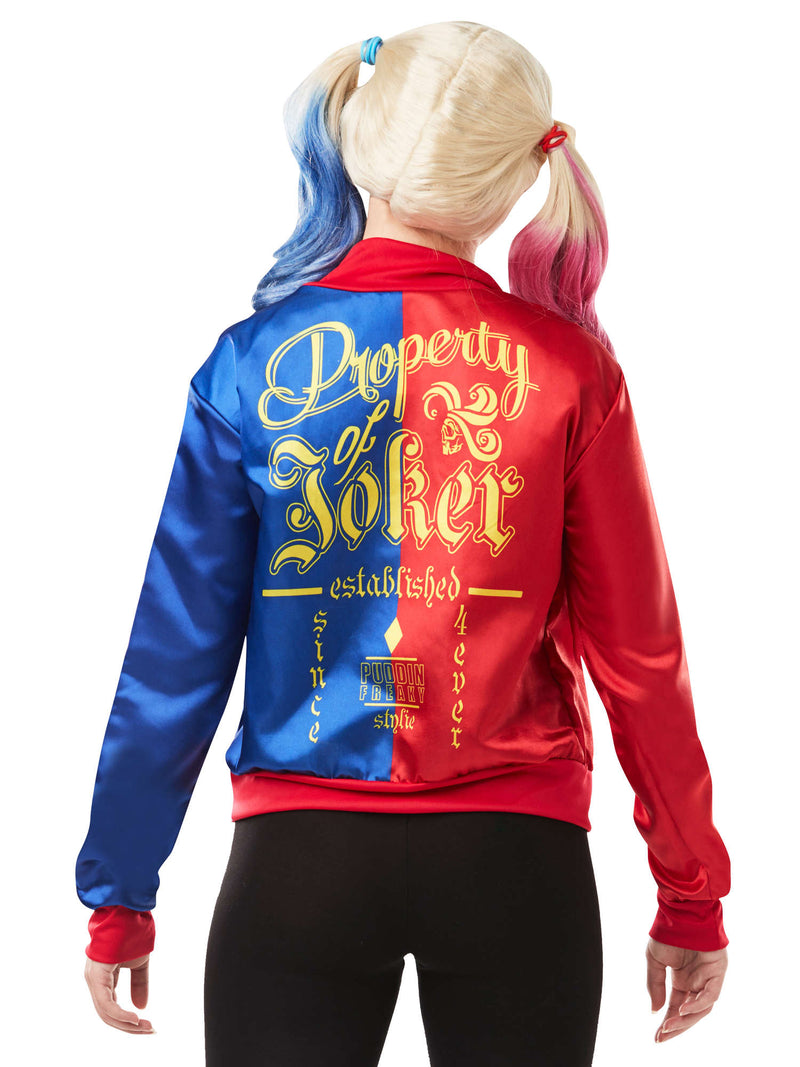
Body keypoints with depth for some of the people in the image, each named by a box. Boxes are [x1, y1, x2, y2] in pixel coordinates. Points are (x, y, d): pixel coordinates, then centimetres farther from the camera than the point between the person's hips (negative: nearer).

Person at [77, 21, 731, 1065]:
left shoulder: (252, 361, -3)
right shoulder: (567, 365, -4)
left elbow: (177, 651, -2)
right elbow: (640, 650, -3)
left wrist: (118, 897, 7)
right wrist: (692, 895, 8)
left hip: (299, 860, 0)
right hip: (518, 860, 1)